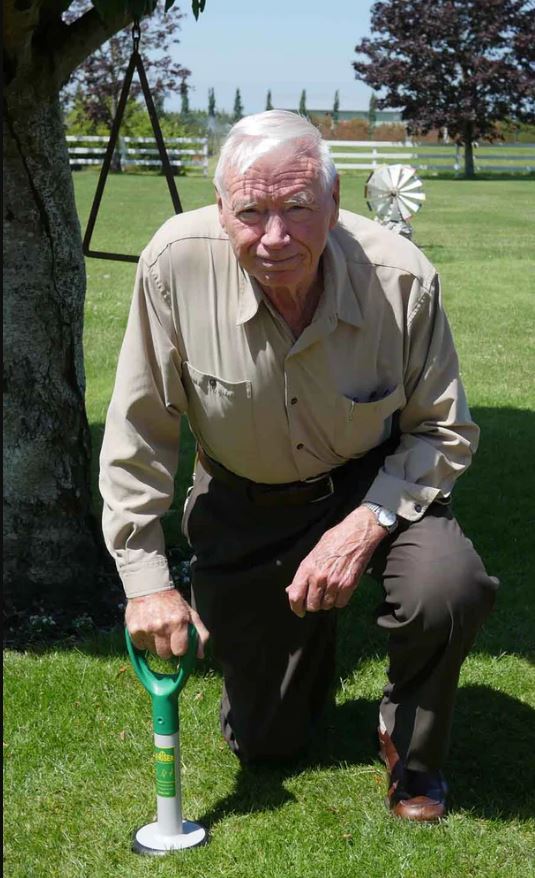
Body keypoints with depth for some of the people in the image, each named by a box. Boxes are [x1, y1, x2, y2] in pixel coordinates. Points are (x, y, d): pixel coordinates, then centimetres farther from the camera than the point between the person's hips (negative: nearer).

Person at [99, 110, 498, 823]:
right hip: (242, 508, 1)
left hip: (375, 487, 0)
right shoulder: (175, 264, -25)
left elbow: (445, 431, -11)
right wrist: (146, 578, -12)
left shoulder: (403, 279, -24)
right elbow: (137, 434, -13)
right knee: (263, 744, 6)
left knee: (449, 589, -33)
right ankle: (308, 633, 42)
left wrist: (366, 524, -26)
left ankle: (413, 751, 1)